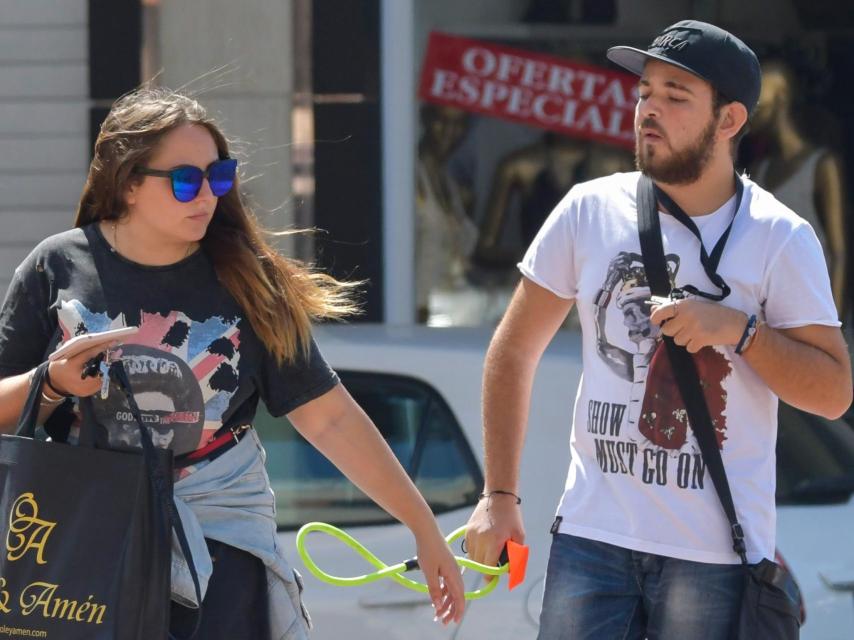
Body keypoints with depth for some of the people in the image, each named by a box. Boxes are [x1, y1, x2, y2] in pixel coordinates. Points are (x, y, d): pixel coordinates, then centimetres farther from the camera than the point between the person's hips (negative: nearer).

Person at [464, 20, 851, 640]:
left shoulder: (781, 240, -4)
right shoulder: (591, 210, 2)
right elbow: (513, 354, 9)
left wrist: (738, 328, -18)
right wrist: (499, 495, 4)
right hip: (592, 536, 2)